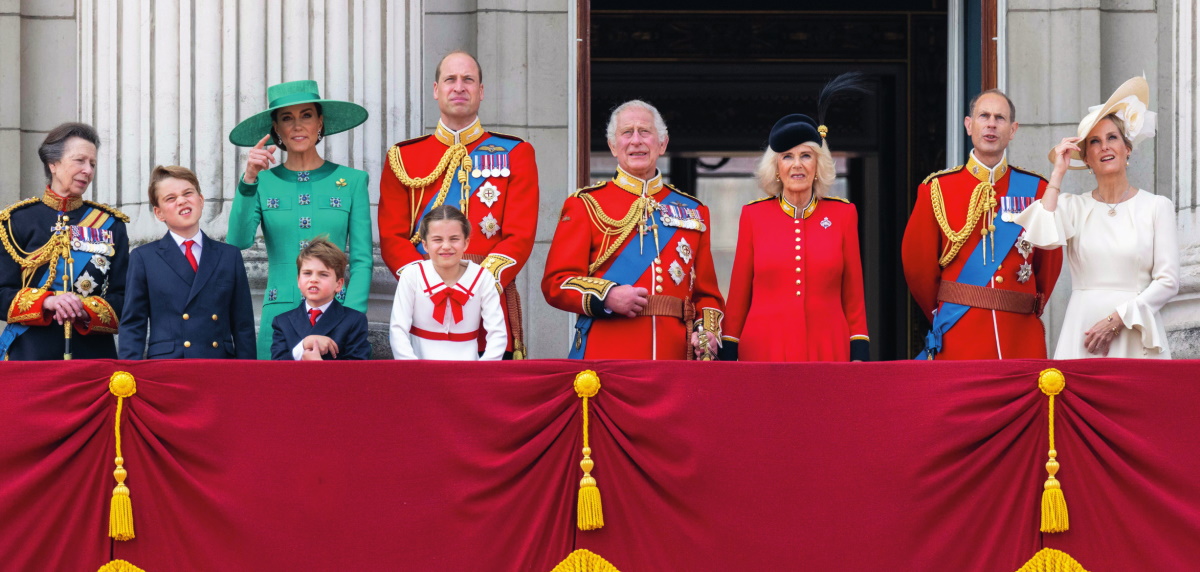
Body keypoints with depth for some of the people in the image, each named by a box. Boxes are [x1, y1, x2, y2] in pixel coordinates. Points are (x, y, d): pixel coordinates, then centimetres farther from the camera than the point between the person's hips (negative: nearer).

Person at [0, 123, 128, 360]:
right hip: (30, 355, -1)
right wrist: (47, 302, -18)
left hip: (94, 355, 1)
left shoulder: (110, 224, 10)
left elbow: (122, 298, 5)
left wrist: (84, 310, -14)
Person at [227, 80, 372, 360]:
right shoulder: (263, 183, 8)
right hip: (280, 316, 0)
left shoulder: (352, 181, 8)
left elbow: (362, 260, 5)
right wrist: (249, 180, -16)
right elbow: (238, 241, -7)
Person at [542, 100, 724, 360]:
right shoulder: (586, 205, 7)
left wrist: (707, 332, -2)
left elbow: (707, 292, 17)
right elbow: (556, 282, 0)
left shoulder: (693, 211, 16)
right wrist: (606, 296, -16)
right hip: (606, 356, -3)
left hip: (675, 356, 3)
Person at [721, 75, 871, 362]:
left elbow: (854, 293, 7)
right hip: (765, 349, 0)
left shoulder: (843, 214, 6)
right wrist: (728, 354, 3)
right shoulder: (753, 215, 5)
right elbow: (739, 293, 7)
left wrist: (859, 355, 1)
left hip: (827, 349, 0)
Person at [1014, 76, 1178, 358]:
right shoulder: (1073, 205, 9)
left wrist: (1117, 319, -11)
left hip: (1136, 334, -1)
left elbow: (1168, 281, 0)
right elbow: (1043, 238, -13)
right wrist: (1058, 171, -4)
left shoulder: (1157, 206, 5)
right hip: (1082, 332, 1)